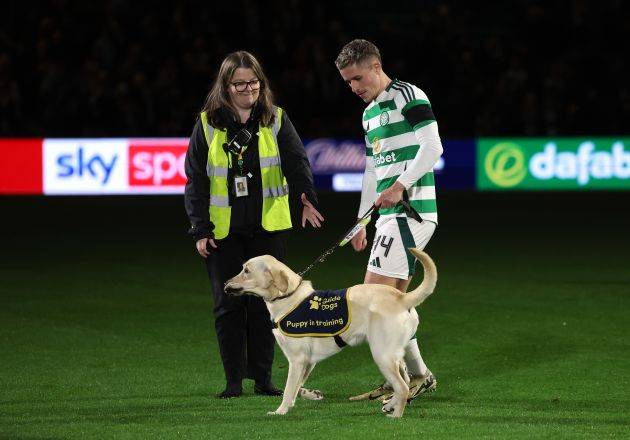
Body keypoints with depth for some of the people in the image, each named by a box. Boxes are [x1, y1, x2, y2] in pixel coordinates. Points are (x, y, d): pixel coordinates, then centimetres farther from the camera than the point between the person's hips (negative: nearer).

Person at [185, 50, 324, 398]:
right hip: (223, 230, 0)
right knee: (228, 304, 1)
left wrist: (307, 198, -30)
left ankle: (262, 377, 12)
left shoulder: (276, 120, 4)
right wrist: (200, 229, -5)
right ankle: (233, 380, 9)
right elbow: (196, 180, 2)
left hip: (268, 227, 1)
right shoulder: (207, 124, 2)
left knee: (263, 301, 3)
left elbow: (296, 161, -10)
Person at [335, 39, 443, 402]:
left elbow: (432, 147, -17)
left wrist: (401, 185, -24)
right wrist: (361, 221, 24)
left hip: (411, 211, -9)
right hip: (390, 215, 10)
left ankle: (418, 374, -9)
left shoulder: (408, 96, -8)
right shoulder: (370, 113, 21)